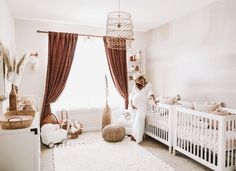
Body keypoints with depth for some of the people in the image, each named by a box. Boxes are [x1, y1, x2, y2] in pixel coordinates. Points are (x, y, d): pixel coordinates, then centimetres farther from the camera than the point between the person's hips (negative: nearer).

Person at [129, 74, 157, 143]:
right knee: (134, 120, 5)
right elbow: (131, 95, 9)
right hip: (134, 104, 3)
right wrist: (131, 104, -5)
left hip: (142, 105, -3)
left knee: (139, 120, -11)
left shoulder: (148, 85, 2)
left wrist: (154, 100, -32)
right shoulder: (135, 86, 11)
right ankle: (134, 135, 19)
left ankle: (138, 137, 3)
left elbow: (150, 93, -15)